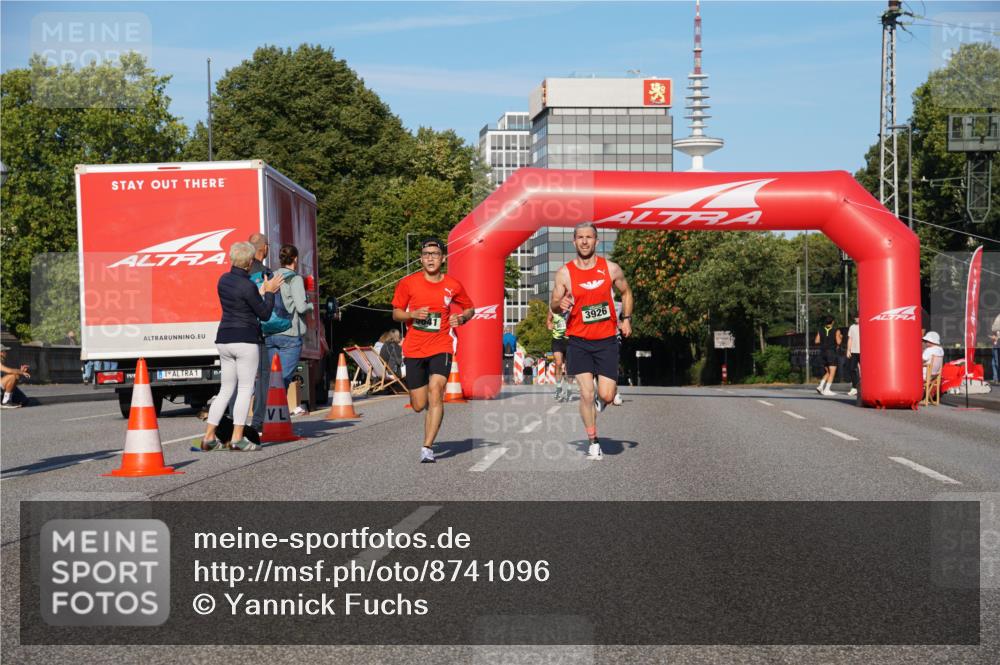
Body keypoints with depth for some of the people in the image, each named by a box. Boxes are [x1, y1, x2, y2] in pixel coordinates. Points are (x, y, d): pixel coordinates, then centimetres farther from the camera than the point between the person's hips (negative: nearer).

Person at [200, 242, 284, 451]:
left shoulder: (223, 279, 9)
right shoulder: (248, 286, -15)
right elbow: (265, 314, -8)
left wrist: (263, 290, 24)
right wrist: (269, 292, 5)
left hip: (224, 340, 7)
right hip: (245, 340, -7)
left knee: (226, 389, 13)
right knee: (246, 388, 0)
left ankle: (209, 437, 10)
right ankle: (237, 438, -4)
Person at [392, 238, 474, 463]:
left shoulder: (453, 286, 2)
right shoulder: (408, 283, 0)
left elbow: (470, 308, 18)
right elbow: (396, 313, 8)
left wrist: (461, 318, -5)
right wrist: (413, 314, -13)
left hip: (441, 347, -1)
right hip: (414, 349, 1)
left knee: (435, 393, -21)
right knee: (419, 406, 3)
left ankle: (427, 448, -18)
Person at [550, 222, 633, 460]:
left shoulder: (611, 268, 1)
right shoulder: (564, 273, -3)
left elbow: (626, 292, 18)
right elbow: (553, 306, 3)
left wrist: (626, 318, 5)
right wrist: (560, 305, -20)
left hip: (606, 340, 1)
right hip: (578, 341, -1)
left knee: (607, 395, -5)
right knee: (586, 393, -9)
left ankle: (599, 399, 33)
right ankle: (593, 443, 6)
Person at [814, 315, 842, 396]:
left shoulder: (820, 330, 6)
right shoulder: (836, 331, -5)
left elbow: (816, 341, 2)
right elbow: (838, 342, -12)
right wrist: (841, 337, 9)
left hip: (822, 353, 5)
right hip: (831, 352, -5)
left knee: (828, 372, 17)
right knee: (832, 373, 1)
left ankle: (821, 386, 1)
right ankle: (827, 390, -7)